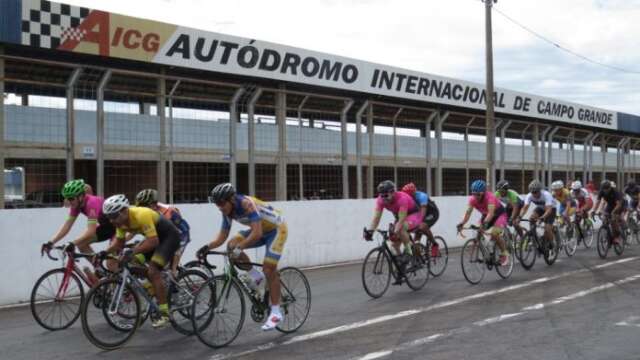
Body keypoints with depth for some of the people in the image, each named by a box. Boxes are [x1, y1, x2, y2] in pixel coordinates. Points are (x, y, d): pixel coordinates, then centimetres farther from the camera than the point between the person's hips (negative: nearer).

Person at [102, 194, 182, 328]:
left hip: (170, 236, -9)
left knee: (153, 272, -21)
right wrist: (105, 252, -14)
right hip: (154, 237, 9)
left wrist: (133, 251, -44)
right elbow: (119, 243, 2)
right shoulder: (121, 220, -8)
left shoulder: (141, 215, -33)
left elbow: (153, 241, -37)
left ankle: (164, 313, -13)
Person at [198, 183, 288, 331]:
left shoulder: (246, 204, -33)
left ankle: (276, 313, -4)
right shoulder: (227, 211, -10)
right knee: (232, 245, -12)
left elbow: (257, 233, -41)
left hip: (276, 229, -7)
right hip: (261, 230, 7)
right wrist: (208, 246, -21)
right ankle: (255, 276, 6)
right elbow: (222, 235, -5)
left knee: (269, 269, -14)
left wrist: (239, 247, -49)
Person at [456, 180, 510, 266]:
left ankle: (504, 253, -7)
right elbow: (468, 212, -28)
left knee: (494, 233, -28)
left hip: (499, 215, -6)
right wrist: (462, 223, -45)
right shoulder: (473, 199, -21)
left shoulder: (490, 197, -35)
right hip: (486, 216, 6)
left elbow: (491, 213, -47)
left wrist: (485, 222, -64)